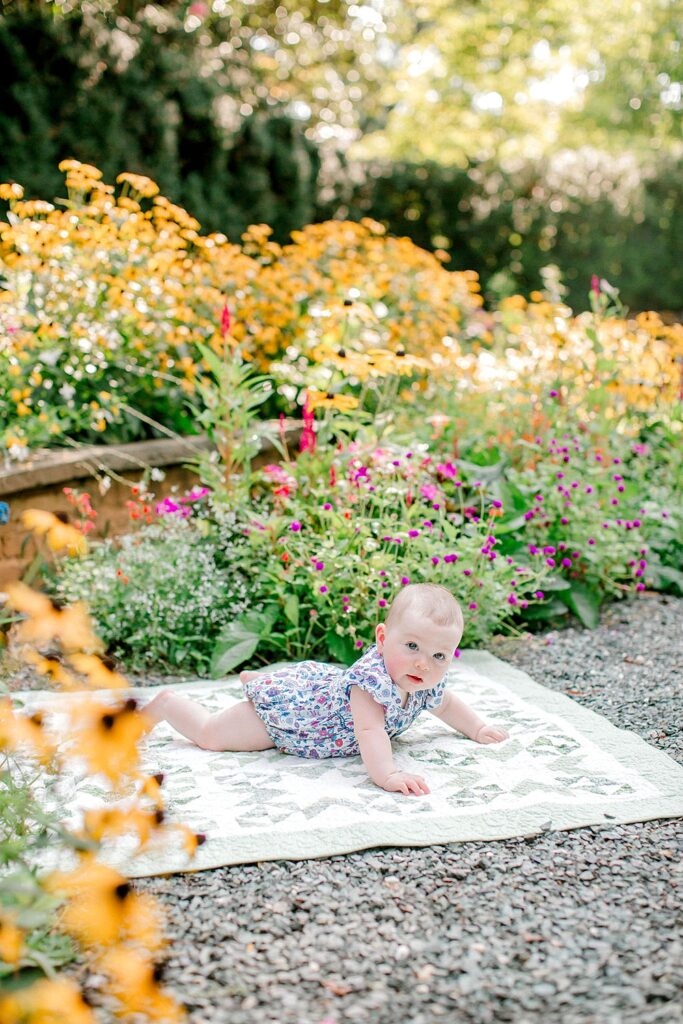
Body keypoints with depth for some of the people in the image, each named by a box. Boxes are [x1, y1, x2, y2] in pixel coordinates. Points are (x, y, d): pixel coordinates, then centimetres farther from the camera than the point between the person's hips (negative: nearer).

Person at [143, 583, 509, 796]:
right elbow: (369, 730, -54)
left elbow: (446, 704, 8)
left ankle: (257, 679, 59)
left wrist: (478, 729, 3)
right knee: (209, 734, 5)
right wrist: (387, 775, -64)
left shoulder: (428, 684, -16)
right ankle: (165, 703, 28)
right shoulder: (373, 675, -43)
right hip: (280, 704, -8)